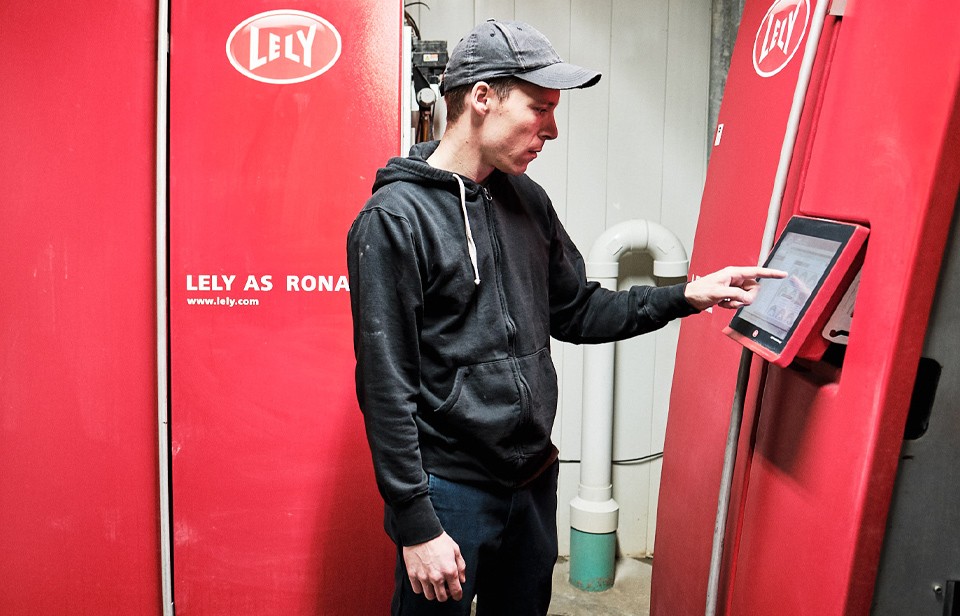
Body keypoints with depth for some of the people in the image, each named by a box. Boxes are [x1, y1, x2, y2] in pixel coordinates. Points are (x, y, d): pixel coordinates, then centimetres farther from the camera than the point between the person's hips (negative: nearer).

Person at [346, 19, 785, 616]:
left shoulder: (526, 200, 6)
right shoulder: (394, 219, -16)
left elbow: (575, 311, 14)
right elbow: (386, 386, -17)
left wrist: (688, 296, 4)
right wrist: (416, 527, -16)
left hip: (535, 480, 7)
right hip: (450, 493, -6)